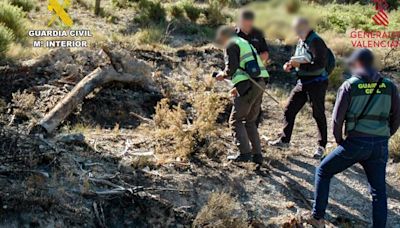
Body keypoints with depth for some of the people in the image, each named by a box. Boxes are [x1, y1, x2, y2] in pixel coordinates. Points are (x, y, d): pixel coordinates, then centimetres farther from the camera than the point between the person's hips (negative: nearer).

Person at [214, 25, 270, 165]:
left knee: (236, 120, 1)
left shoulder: (231, 45, 0)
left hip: (248, 86, -8)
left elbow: (231, 68, -13)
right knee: (250, 121, 16)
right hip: (259, 83, 9)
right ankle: (257, 154, 13)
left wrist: (223, 75, 7)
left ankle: (245, 153, -6)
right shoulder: (245, 43, 27)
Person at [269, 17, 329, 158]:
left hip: (316, 83, -9)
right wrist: (290, 66, 1)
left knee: (318, 115, 3)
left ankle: (322, 146, 15)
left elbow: (320, 64, -25)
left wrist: (300, 65, -26)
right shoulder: (301, 42, 11)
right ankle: (284, 140, 20)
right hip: (302, 83, 9)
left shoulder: (316, 42, -16)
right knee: (289, 110, 9)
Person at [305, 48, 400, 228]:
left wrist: (339, 141, 9)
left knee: (323, 172, 16)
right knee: (379, 191, 14)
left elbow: (337, 118, -5)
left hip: (355, 143, -3)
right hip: (380, 146, 3)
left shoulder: (350, 85, -3)